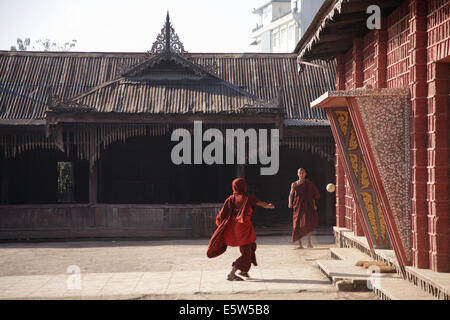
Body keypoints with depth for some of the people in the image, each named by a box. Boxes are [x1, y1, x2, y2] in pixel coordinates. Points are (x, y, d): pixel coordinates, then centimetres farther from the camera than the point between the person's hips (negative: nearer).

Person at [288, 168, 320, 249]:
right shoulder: (294, 184, 10)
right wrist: (290, 203, -3)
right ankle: (300, 244, 5)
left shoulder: (309, 183, 6)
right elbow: (291, 195, 15)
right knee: (298, 225, -3)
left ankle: (309, 242, -3)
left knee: (307, 223, -19)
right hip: (298, 206, 2)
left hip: (307, 205, -2)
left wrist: (314, 204, 1)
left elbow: (315, 194, 10)